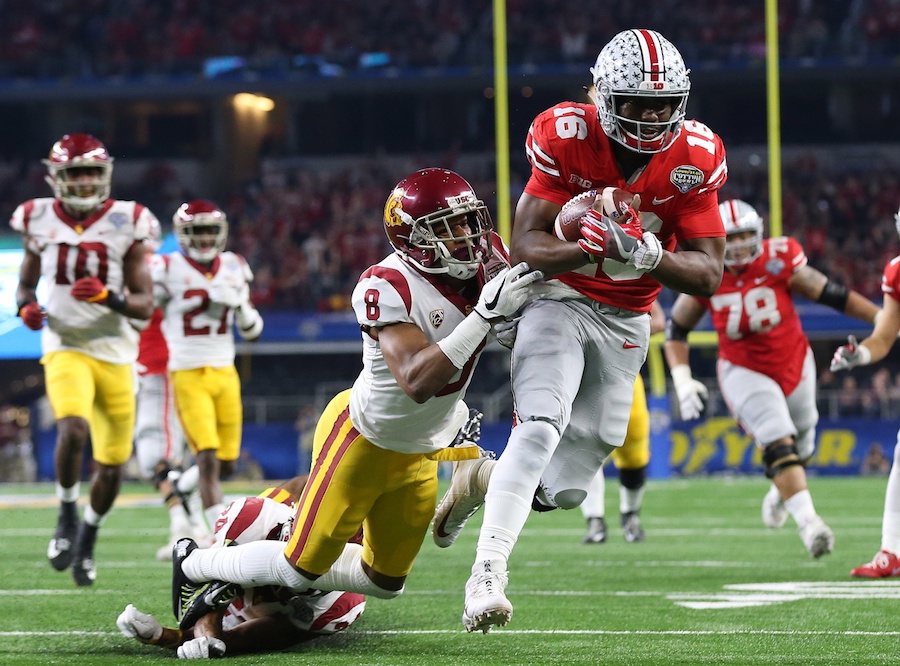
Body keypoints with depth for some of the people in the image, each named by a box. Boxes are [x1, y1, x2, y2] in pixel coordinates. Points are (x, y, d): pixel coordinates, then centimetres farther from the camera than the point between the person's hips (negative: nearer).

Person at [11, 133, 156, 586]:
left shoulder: (124, 224, -5)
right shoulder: (40, 221, 0)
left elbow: (145, 306, -3)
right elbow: (26, 283, 16)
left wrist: (107, 297, -23)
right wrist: (26, 308, -7)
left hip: (115, 355, 1)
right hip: (65, 348, -1)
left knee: (112, 465, 7)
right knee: (73, 429, -29)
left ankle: (87, 538, 33)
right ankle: (67, 516, -4)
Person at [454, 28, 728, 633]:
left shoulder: (696, 157, -13)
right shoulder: (565, 136, -19)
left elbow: (708, 274, -14)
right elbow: (526, 247, -17)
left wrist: (646, 255, -34)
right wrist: (588, 248, -38)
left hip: (628, 320, 3)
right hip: (561, 298, -3)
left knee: (566, 487, 5)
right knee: (539, 427, -26)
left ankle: (480, 483, 33)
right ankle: (488, 574, -26)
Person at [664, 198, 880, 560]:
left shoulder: (780, 262, -16)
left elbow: (833, 295, -10)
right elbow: (676, 328, 1)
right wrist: (682, 380, -8)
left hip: (794, 364, 2)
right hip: (745, 372, -2)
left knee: (801, 444, 18)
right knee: (779, 444, -21)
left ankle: (780, 492, 49)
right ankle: (807, 520, -27)